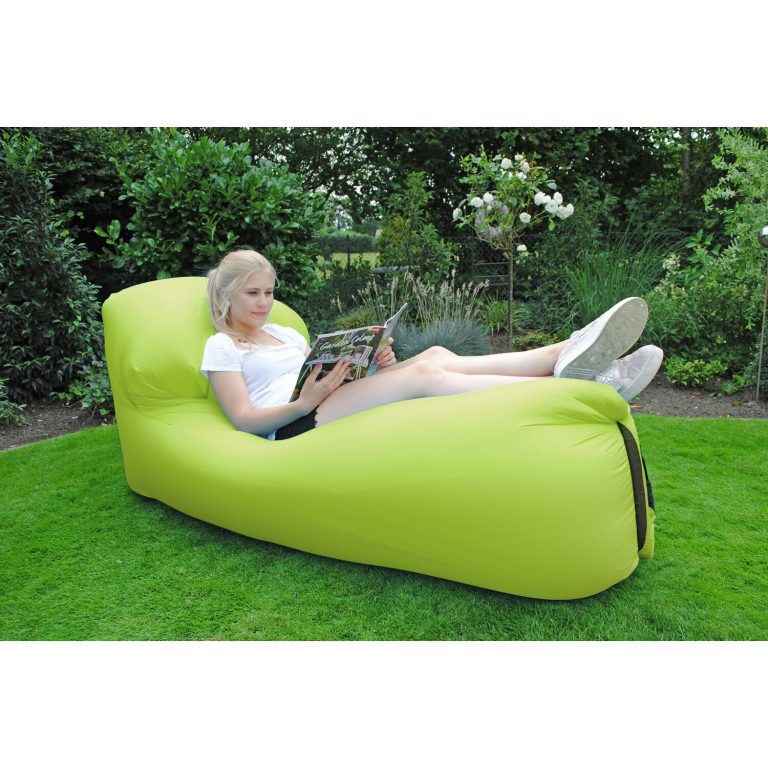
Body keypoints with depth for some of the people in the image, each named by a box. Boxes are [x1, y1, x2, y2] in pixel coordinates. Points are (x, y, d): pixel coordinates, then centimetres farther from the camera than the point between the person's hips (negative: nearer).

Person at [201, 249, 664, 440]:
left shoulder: (286, 334, 27)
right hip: (292, 430, -7)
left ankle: (567, 355, -33)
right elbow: (244, 419, -5)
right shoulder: (222, 347, 8)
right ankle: (574, 384, -37)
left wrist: (373, 368, -1)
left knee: (437, 356, -18)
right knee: (424, 374, -28)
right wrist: (305, 402, -22)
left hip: (322, 413, 7)